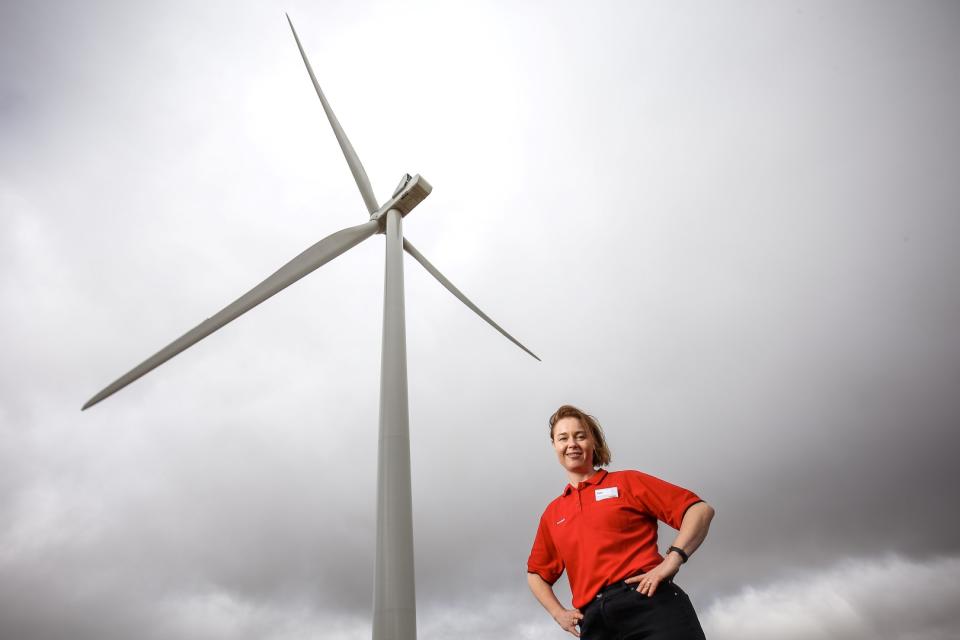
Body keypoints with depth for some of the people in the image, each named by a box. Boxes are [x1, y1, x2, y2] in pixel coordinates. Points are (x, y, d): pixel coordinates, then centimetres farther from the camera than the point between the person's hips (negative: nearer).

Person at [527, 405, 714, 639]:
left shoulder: (626, 481, 9)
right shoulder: (552, 514, 20)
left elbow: (700, 510, 3)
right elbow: (536, 573, 30)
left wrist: (672, 559, -12)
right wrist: (558, 613, 13)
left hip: (647, 600, -3)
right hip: (594, 619, 4)